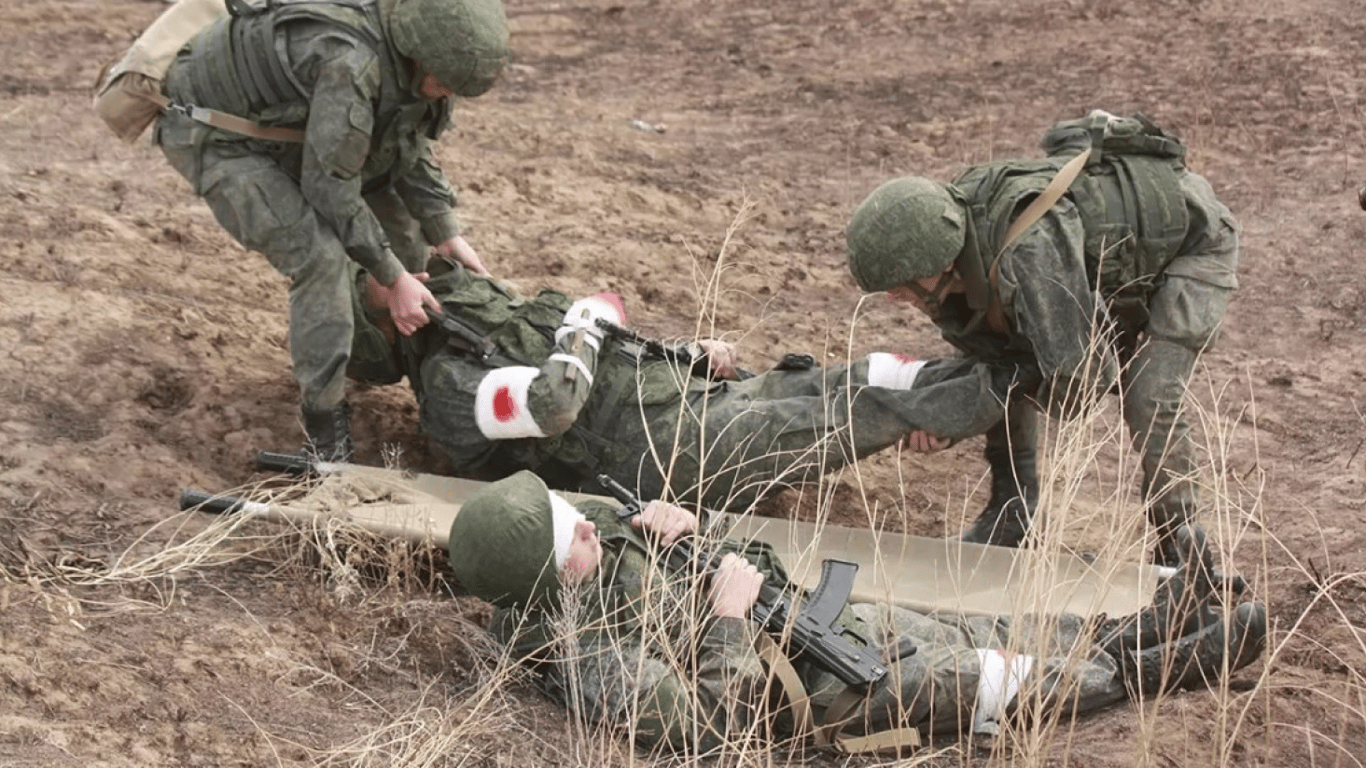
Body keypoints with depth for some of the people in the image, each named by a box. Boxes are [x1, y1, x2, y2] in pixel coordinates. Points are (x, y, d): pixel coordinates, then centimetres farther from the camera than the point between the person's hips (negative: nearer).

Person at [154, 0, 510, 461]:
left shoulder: (403, 51, -11)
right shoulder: (350, 63, -38)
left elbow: (409, 146, 6)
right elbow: (330, 189, -30)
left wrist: (446, 234, 0)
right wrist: (393, 279, -21)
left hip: (273, 124, 9)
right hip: (211, 137, -9)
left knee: (393, 205, 12)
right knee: (320, 257, -24)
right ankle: (327, 441, -14)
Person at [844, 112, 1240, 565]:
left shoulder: (1028, 245, -47)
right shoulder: (949, 221, -19)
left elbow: (1083, 370, -47)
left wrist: (1054, 401, -24)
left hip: (1194, 239, -8)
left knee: (1149, 403, -21)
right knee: (1007, 361, 3)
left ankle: (1178, 556, -1)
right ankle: (1011, 513, 18)